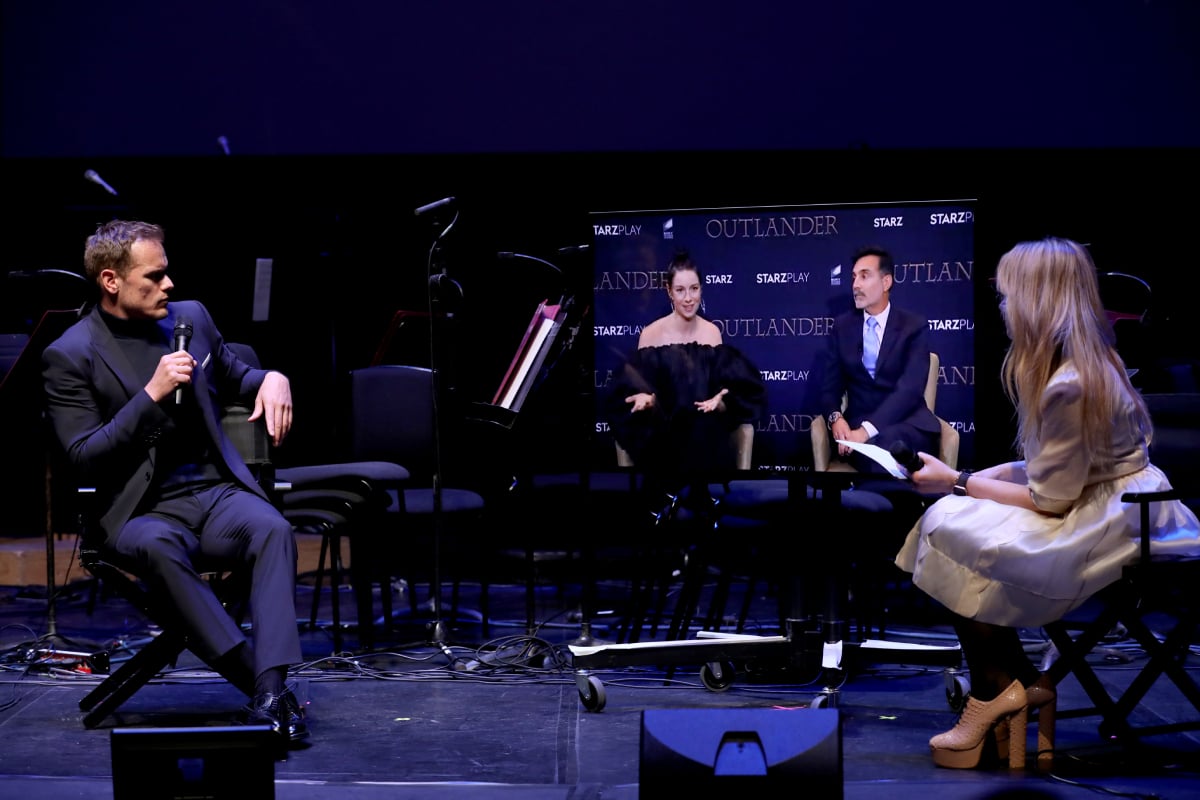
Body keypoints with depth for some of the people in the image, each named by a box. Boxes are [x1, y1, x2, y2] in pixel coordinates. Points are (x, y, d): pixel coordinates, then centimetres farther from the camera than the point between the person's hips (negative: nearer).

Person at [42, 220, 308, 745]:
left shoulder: (190, 318, 10)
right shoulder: (70, 355, -4)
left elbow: (233, 376, 28)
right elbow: (83, 458, -10)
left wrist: (272, 378, 3)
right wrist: (151, 395, -19)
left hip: (217, 491, 4)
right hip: (143, 509, -3)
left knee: (272, 528, -30)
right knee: (155, 545, -38)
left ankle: (272, 688, -41)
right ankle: (259, 684, -37)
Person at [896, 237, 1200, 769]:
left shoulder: (1067, 386, -24)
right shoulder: (1084, 361, 6)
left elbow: (1050, 500, -19)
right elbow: (1054, 468, 8)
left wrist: (956, 482, -10)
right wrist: (974, 479, 0)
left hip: (1109, 525, -10)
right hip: (1102, 499, 10)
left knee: (948, 530, -11)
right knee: (957, 514, 3)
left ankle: (995, 689, 5)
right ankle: (1019, 682, 4)